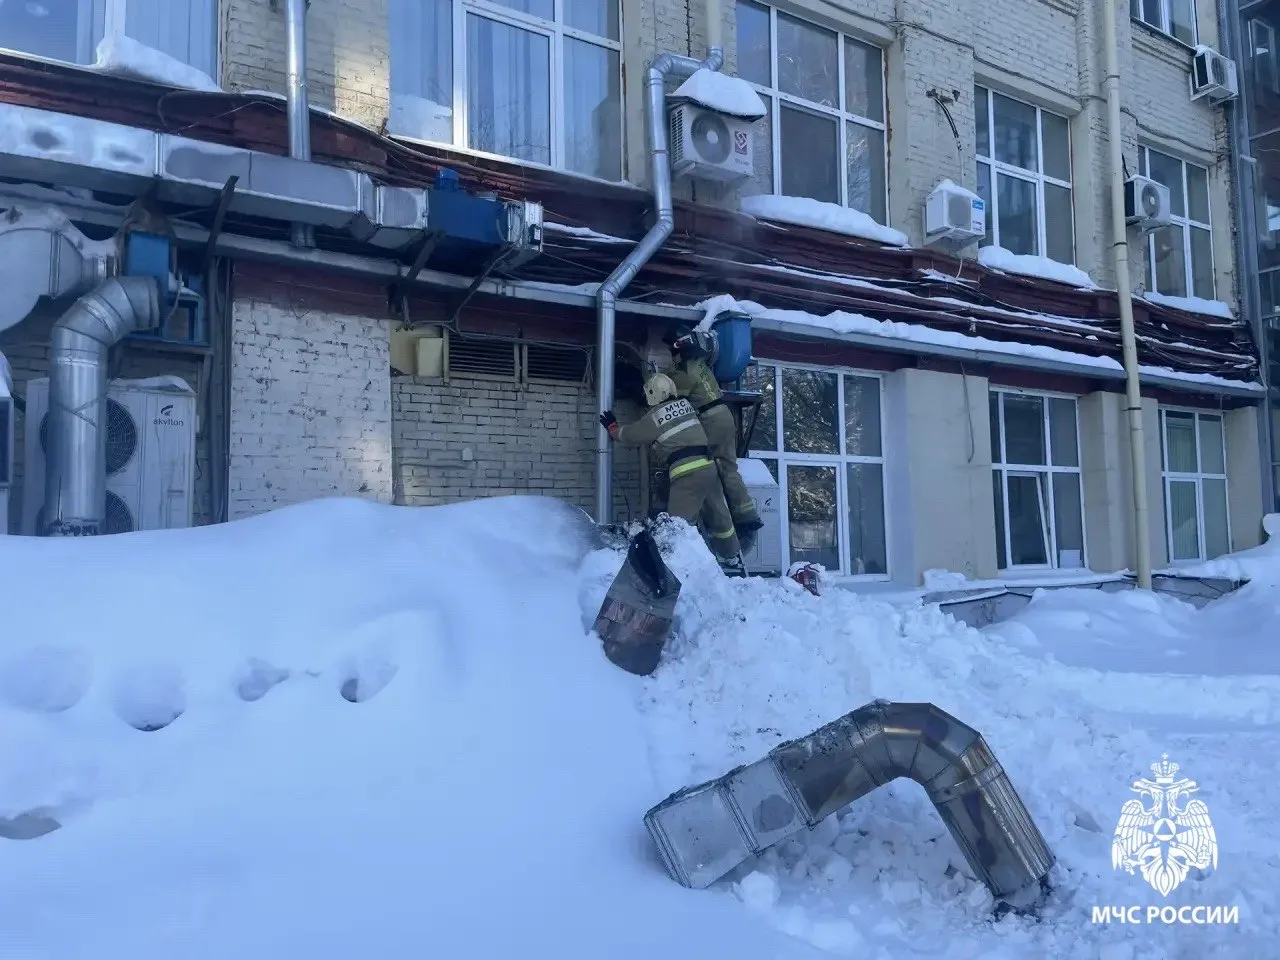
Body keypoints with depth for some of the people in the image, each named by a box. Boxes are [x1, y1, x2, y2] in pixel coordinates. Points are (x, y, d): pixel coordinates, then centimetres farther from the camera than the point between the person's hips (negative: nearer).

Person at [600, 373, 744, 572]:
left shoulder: (653, 417, -1)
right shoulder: (685, 404, 16)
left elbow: (631, 435, 13)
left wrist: (612, 428, 31)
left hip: (686, 471, -7)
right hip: (708, 465, 7)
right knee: (718, 516, 18)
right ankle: (733, 561, 30)